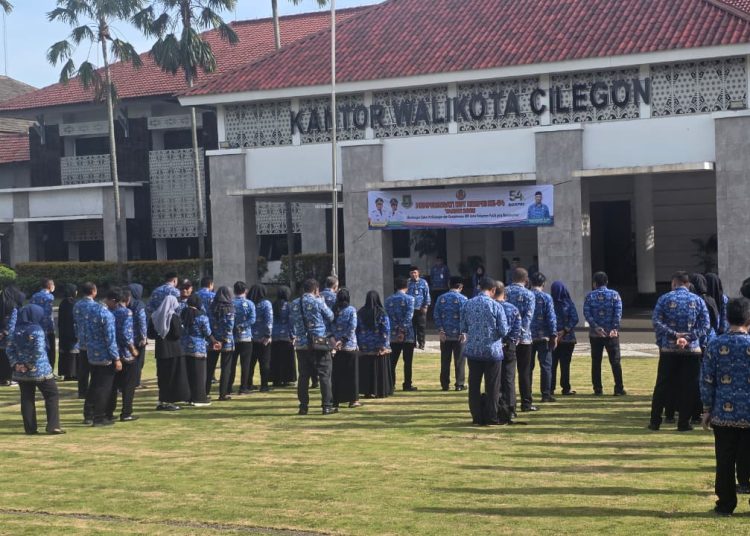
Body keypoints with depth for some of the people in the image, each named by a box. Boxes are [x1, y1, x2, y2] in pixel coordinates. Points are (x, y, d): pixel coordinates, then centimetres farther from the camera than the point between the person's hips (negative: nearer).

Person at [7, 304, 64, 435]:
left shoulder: (16, 330, 6)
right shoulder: (37, 330, -12)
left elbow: (10, 349, 3)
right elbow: (39, 351, -20)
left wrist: (15, 363, -1)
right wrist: (31, 364, -10)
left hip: (21, 372, 6)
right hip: (40, 370, -5)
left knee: (27, 399, 10)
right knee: (52, 395, 4)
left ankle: (30, 428, 10)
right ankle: (53, 426, -2)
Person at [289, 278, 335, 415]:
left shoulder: (295, 304, 5)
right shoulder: (318, 302, -8)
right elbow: (330, 317, 3)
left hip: (301, 344, 4)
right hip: (319, 343, -4)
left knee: (303, 376, 9)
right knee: (324, 375, 1)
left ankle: (303, 406, 10)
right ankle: (327, 406, -1)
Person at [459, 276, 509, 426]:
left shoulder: (467, 304, 0)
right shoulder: (496, 306, -10)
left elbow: (463, 328, 6)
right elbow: (503, 331, -8)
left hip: (473, 350, 3)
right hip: (492, 350, -3)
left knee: (474, 386, 10)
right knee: (492, 386, 7)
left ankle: (477, 417, 13)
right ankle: (491, 417, 10)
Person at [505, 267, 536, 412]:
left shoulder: (504, 292, 5)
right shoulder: (528, 294, -4)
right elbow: (528, 316, -15)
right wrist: (520, 333, -18)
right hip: (523, 338, -3)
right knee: (524, 372, 3)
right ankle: (526, 403, 5)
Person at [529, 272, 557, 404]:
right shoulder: (546, 298, -6)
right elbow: (551, 318, -9)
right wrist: (554, 335, -6)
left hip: (528, 336, 3)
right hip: (543, 337, -3)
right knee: (546, 365, 3)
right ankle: (546, 394, 0)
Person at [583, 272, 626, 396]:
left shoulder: (590, 296, 3)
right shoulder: (614, 294, 1)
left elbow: (586, 313, -8)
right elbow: (618, 312, -10)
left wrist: (596, 327, -13)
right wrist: (615, 328, -14)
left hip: (595, 334, 1)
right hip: (611, 334, -1)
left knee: (596, 362, 7)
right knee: (615, 361, 3)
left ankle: (598, 389, 7)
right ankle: (619, 389, 0)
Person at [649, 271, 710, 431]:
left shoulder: (665, 299, -1)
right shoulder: (698, 300, 3)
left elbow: (656, 322, -10)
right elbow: (705, 326, -3)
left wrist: (674, 335, -11)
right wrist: (688, 337, -10)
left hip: (668, 348, 0)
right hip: (692, 350, 0)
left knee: (662, 385, 7)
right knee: (688, 387, 6)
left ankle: (655, 422, 9)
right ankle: (684, 423, 7)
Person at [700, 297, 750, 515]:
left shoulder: (715, 345, -4)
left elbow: (706, 380, -2)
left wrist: (707, 409, 7)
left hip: (723, 413, 1)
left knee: (725, 460, 8)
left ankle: (726, 504, 14)